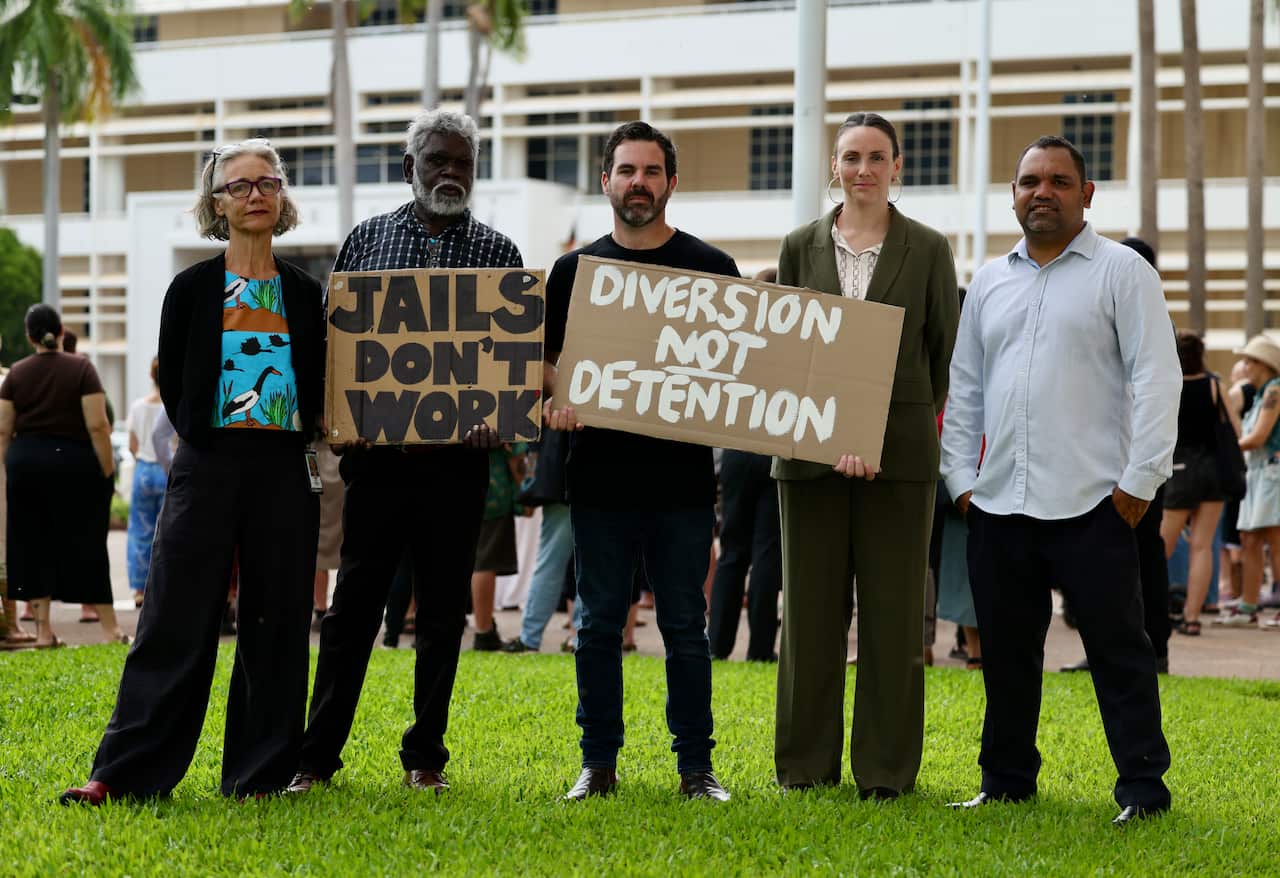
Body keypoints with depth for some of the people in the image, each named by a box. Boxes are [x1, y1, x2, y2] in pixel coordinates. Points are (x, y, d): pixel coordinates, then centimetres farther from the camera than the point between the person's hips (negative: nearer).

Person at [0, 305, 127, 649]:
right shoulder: (81, 368, -4)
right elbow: (97, 425, -11)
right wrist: (107, 470, -6)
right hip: (73, 461, -2)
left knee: (32, 543, 7)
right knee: (85, 543, 3)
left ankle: (43, 629, 5)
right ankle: (109, 626, 5)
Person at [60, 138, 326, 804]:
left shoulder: (304, 293, 9)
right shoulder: (193, 288, 3)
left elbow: (319, 388, 14)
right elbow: (173, 384, 6)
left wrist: (304, 432, -1)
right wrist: (209, 440, 2)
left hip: (284, 472, 2)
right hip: (207, 467, -2)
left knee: (276, 623, 4)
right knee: (176, 621, -5)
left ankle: (259, 774, 12)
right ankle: (124, 772, -2)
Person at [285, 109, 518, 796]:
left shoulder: (498, 254, 7)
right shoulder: (366, 240, 8)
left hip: (458, 458, 0)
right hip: (376, 452, 0)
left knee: (443, 610, 7)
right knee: (354, 604, 2)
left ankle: (425, 757, 17)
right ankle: (317, 756, 7)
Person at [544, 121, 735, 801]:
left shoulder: (711, 268, 5)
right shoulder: (575, 268, 9)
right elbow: (547, 359, 9)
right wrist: (554, 401, -12)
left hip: (683, 478, -1)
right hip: (600, 476, 1)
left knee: (685, 626, 4)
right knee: (598, 625, 6)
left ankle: (695, 766, 11)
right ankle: (598, 763, 14)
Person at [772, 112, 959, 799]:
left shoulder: (928, 250, 3)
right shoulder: (801, 247, 7)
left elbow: (946, 353, 6)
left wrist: (901, 423, 4)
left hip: (901, 452, -1)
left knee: (893, 610, 2)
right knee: (811, 607, 6)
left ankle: (886, 768, 10)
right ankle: (807, 763, 15)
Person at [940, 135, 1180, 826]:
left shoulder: (1122, 271, 0)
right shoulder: (989, 281, 16)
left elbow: (1155, 378, -6)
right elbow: (964, 387, 19)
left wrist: (1139, 481, -12)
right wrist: (960, 477, 10)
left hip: (1090, 503, -5)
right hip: (998, 504, 5)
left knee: (1118, 650, -2)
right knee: (1006, 652, 10)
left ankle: (1142, 789, 3)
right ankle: (1006, 782, 20)